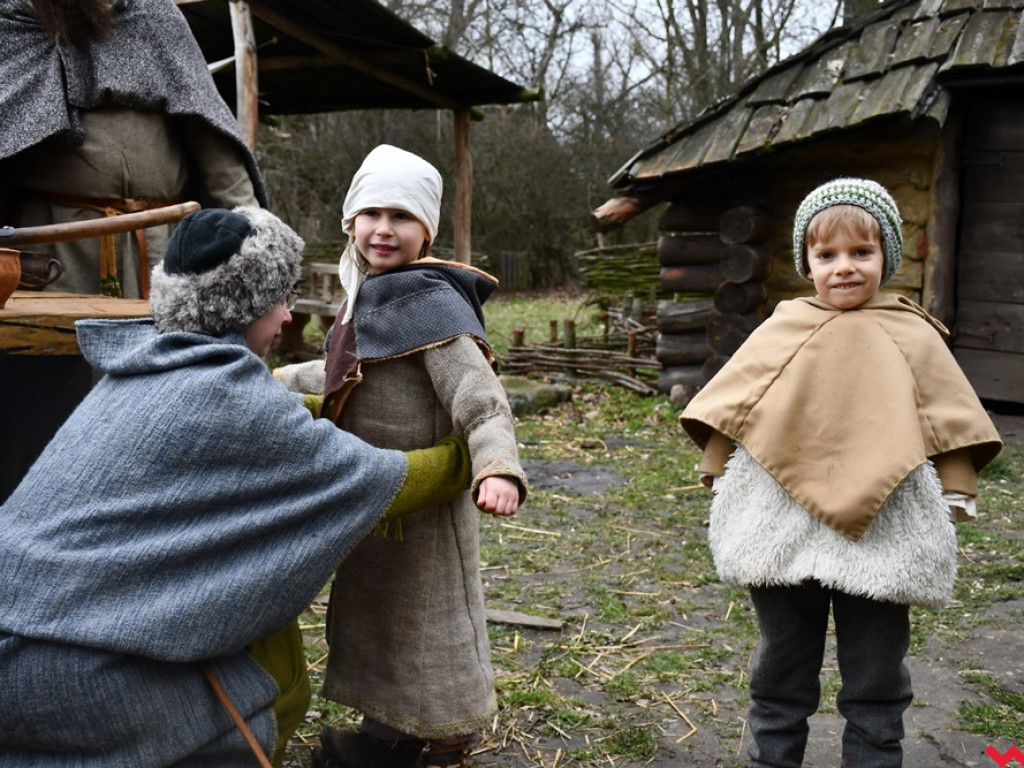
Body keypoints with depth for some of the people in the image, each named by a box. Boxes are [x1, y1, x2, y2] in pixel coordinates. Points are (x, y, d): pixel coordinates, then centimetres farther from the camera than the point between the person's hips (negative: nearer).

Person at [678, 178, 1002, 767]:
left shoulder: (912, 337, 2)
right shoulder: (783, 330, 3)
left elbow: (952, 425, 5)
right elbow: (728, 409, 7)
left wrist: (953, 498, 1)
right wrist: (721, 476, 7)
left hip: (882, 533, -1)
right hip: (783, 530, 1)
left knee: (876, 685, 14)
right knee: (781, 676, 17)